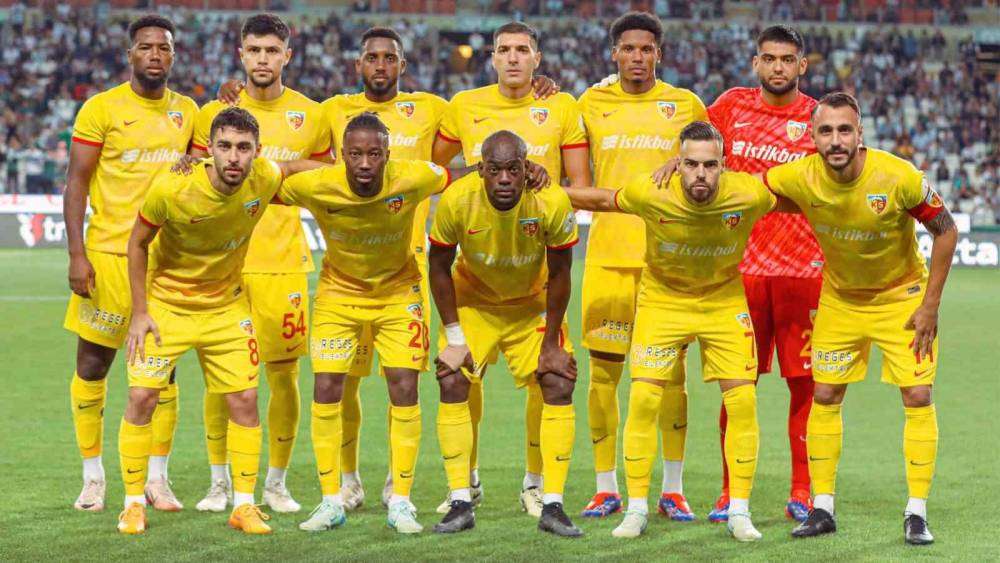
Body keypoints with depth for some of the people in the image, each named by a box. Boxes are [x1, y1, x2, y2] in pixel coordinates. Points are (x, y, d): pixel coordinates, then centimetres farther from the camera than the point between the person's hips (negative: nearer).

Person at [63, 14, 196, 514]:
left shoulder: (187, 112, 9)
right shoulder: (102, 109, -4)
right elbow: (76, 182, -5)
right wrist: (76, 254, -12)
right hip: (109, 253, -3)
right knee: (92, 364, 2)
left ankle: (157, 477, 13)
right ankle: (92, 476, 14)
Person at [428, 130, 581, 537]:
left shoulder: (552, 203, -29)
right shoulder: (457, 200, -28)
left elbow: (558, 274, -14)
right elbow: (439, 266, -12)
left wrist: (551, 343, -11)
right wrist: (454, 337, -12)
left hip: (533, 305, 0)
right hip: (473, 301, 0)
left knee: (559, 383, -12)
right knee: (452, 383, -13)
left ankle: (552, 507, -5)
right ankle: (460, 504, -4)